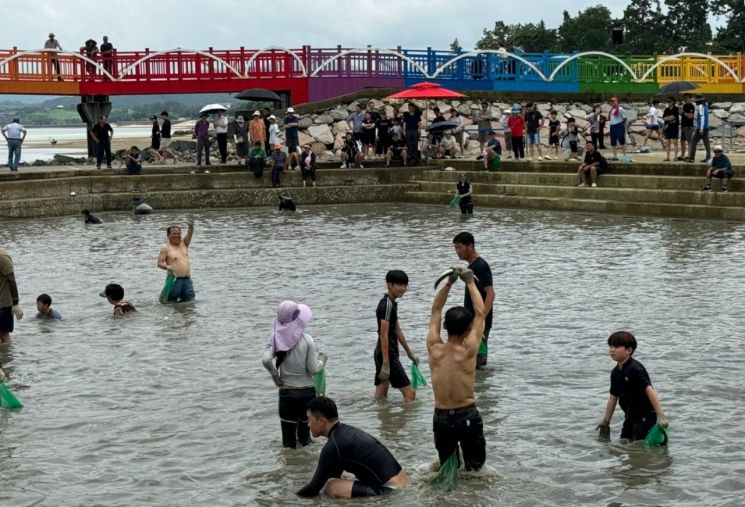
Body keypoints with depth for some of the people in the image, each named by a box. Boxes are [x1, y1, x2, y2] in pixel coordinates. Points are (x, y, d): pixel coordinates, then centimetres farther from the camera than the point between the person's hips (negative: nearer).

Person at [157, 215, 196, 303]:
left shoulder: (184, 243, 11)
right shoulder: (165, 247, -3)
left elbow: (190, 234, -5)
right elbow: (159, 263, -6)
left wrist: (191, 225, -25)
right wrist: (167, 267, -26)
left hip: (187, 279, 5)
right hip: (175, 280, -5)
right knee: (171, 303, -4)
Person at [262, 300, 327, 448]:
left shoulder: (276, 338, -6)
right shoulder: (306, 339, -11)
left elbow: (266, 360, -19)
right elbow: (313, 369, -9)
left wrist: (276, 377, -4)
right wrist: (322, 360, 11)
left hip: (286, 393, 1)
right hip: (306, 391, -1)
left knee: (288, 441, 8)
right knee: (305, 436, 13)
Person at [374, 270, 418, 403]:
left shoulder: (392, 303, 15)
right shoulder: (387, 305, -16)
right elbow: (384, 335, -21)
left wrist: (409, 352, 29)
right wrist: (386, 364, -24)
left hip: (381, 354, 10)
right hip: (387, 354, -10)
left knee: (380, 397, 12)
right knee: (409, 393, -8)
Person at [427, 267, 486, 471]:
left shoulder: (434, 349, -6)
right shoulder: (468, 351, -13)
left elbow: (436, 310, 6)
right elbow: (480, 312, -3)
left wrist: (449, 282, 4)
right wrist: (470, 282, 5)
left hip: (441, 417, 3)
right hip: (467, 416, -3)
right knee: (475, 469, 7)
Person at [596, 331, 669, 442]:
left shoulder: (635, 369, -19)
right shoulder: (616, 372, 7)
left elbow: (649, 390, -27)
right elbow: (613, 397, 15)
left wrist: (660, 415, -34)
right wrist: (605, 422, 18)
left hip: (646, 417, -9)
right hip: (631, 418, 9)